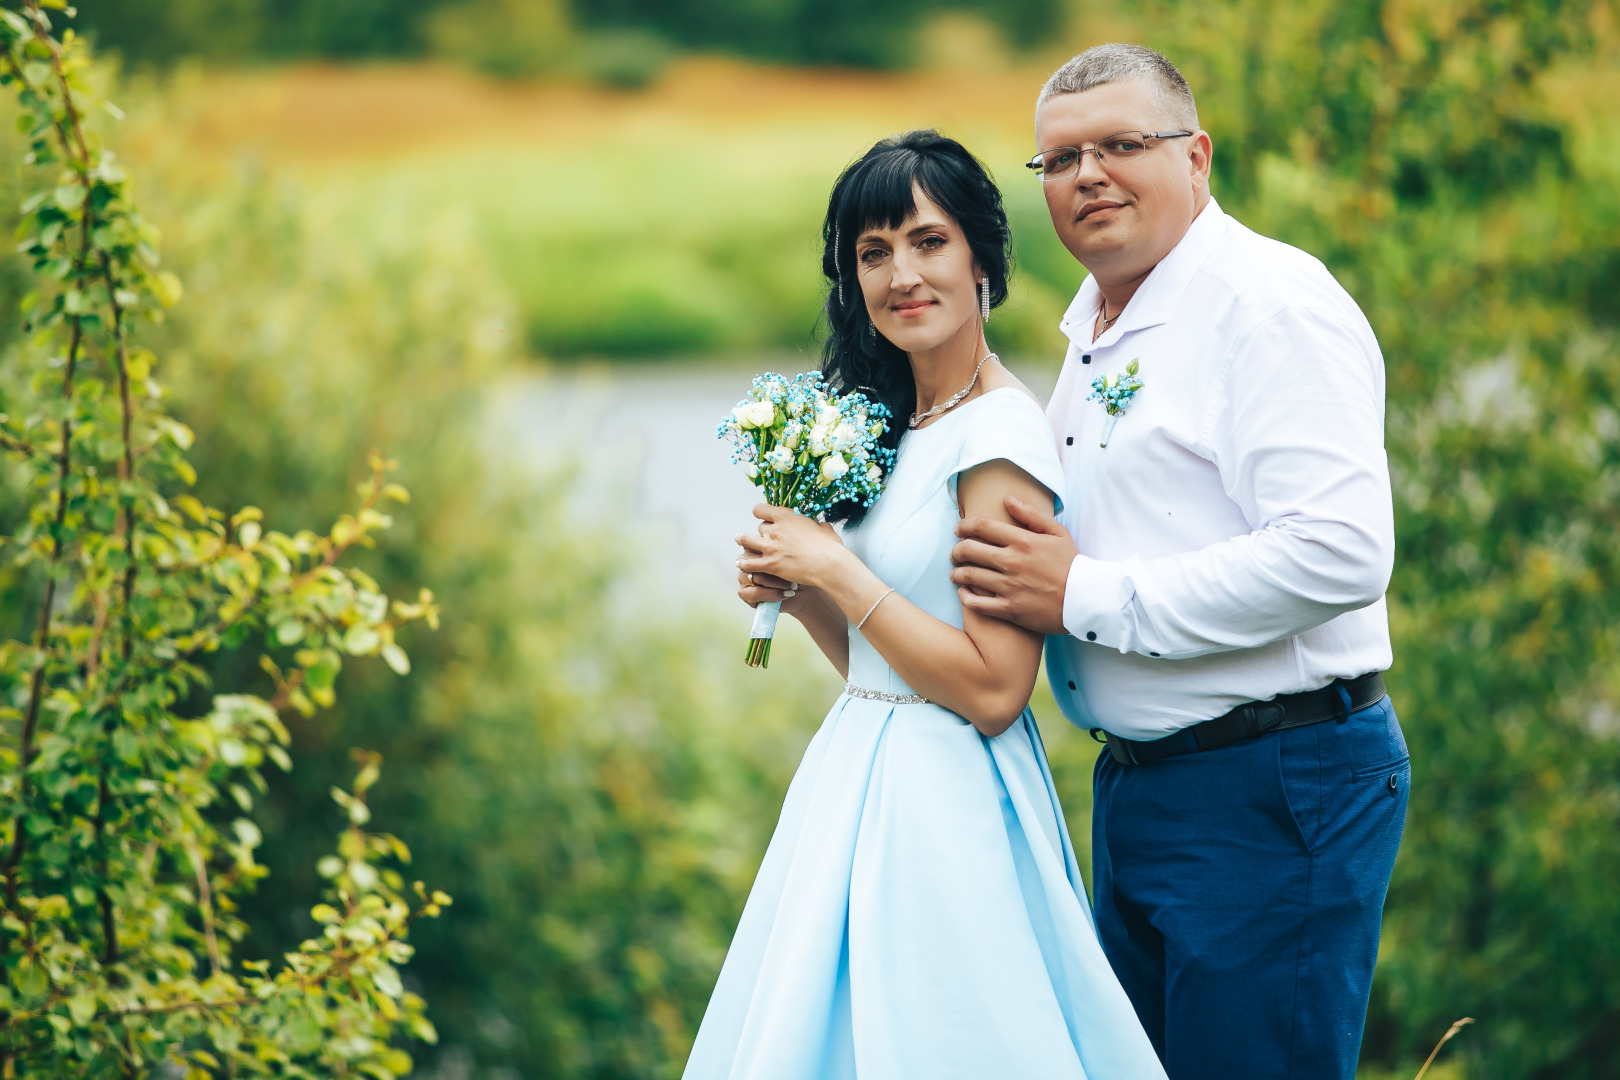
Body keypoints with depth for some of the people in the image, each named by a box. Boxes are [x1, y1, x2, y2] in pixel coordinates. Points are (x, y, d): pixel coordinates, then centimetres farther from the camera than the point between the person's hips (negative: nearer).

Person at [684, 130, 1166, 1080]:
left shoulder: (1001, 434, -16)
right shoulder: (899, 424, 10)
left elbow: (993, 689, -22)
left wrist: (835, 571, -16)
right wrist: (797, 594, -2)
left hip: (946, 807, -9)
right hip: (863, 785, 9)